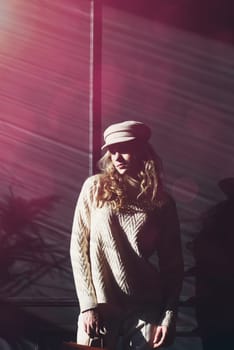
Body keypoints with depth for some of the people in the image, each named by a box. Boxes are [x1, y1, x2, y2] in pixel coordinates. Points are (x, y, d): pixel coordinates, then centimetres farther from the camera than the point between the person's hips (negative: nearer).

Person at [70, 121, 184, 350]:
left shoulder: (162, 203, 5)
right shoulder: (94, 188, 3)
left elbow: (173, 265, 6)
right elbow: (78, 247, 0)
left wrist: (169, 315, -4)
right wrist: (88, 304, -7)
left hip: (145, 311, 1)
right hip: (100, 306, 0)